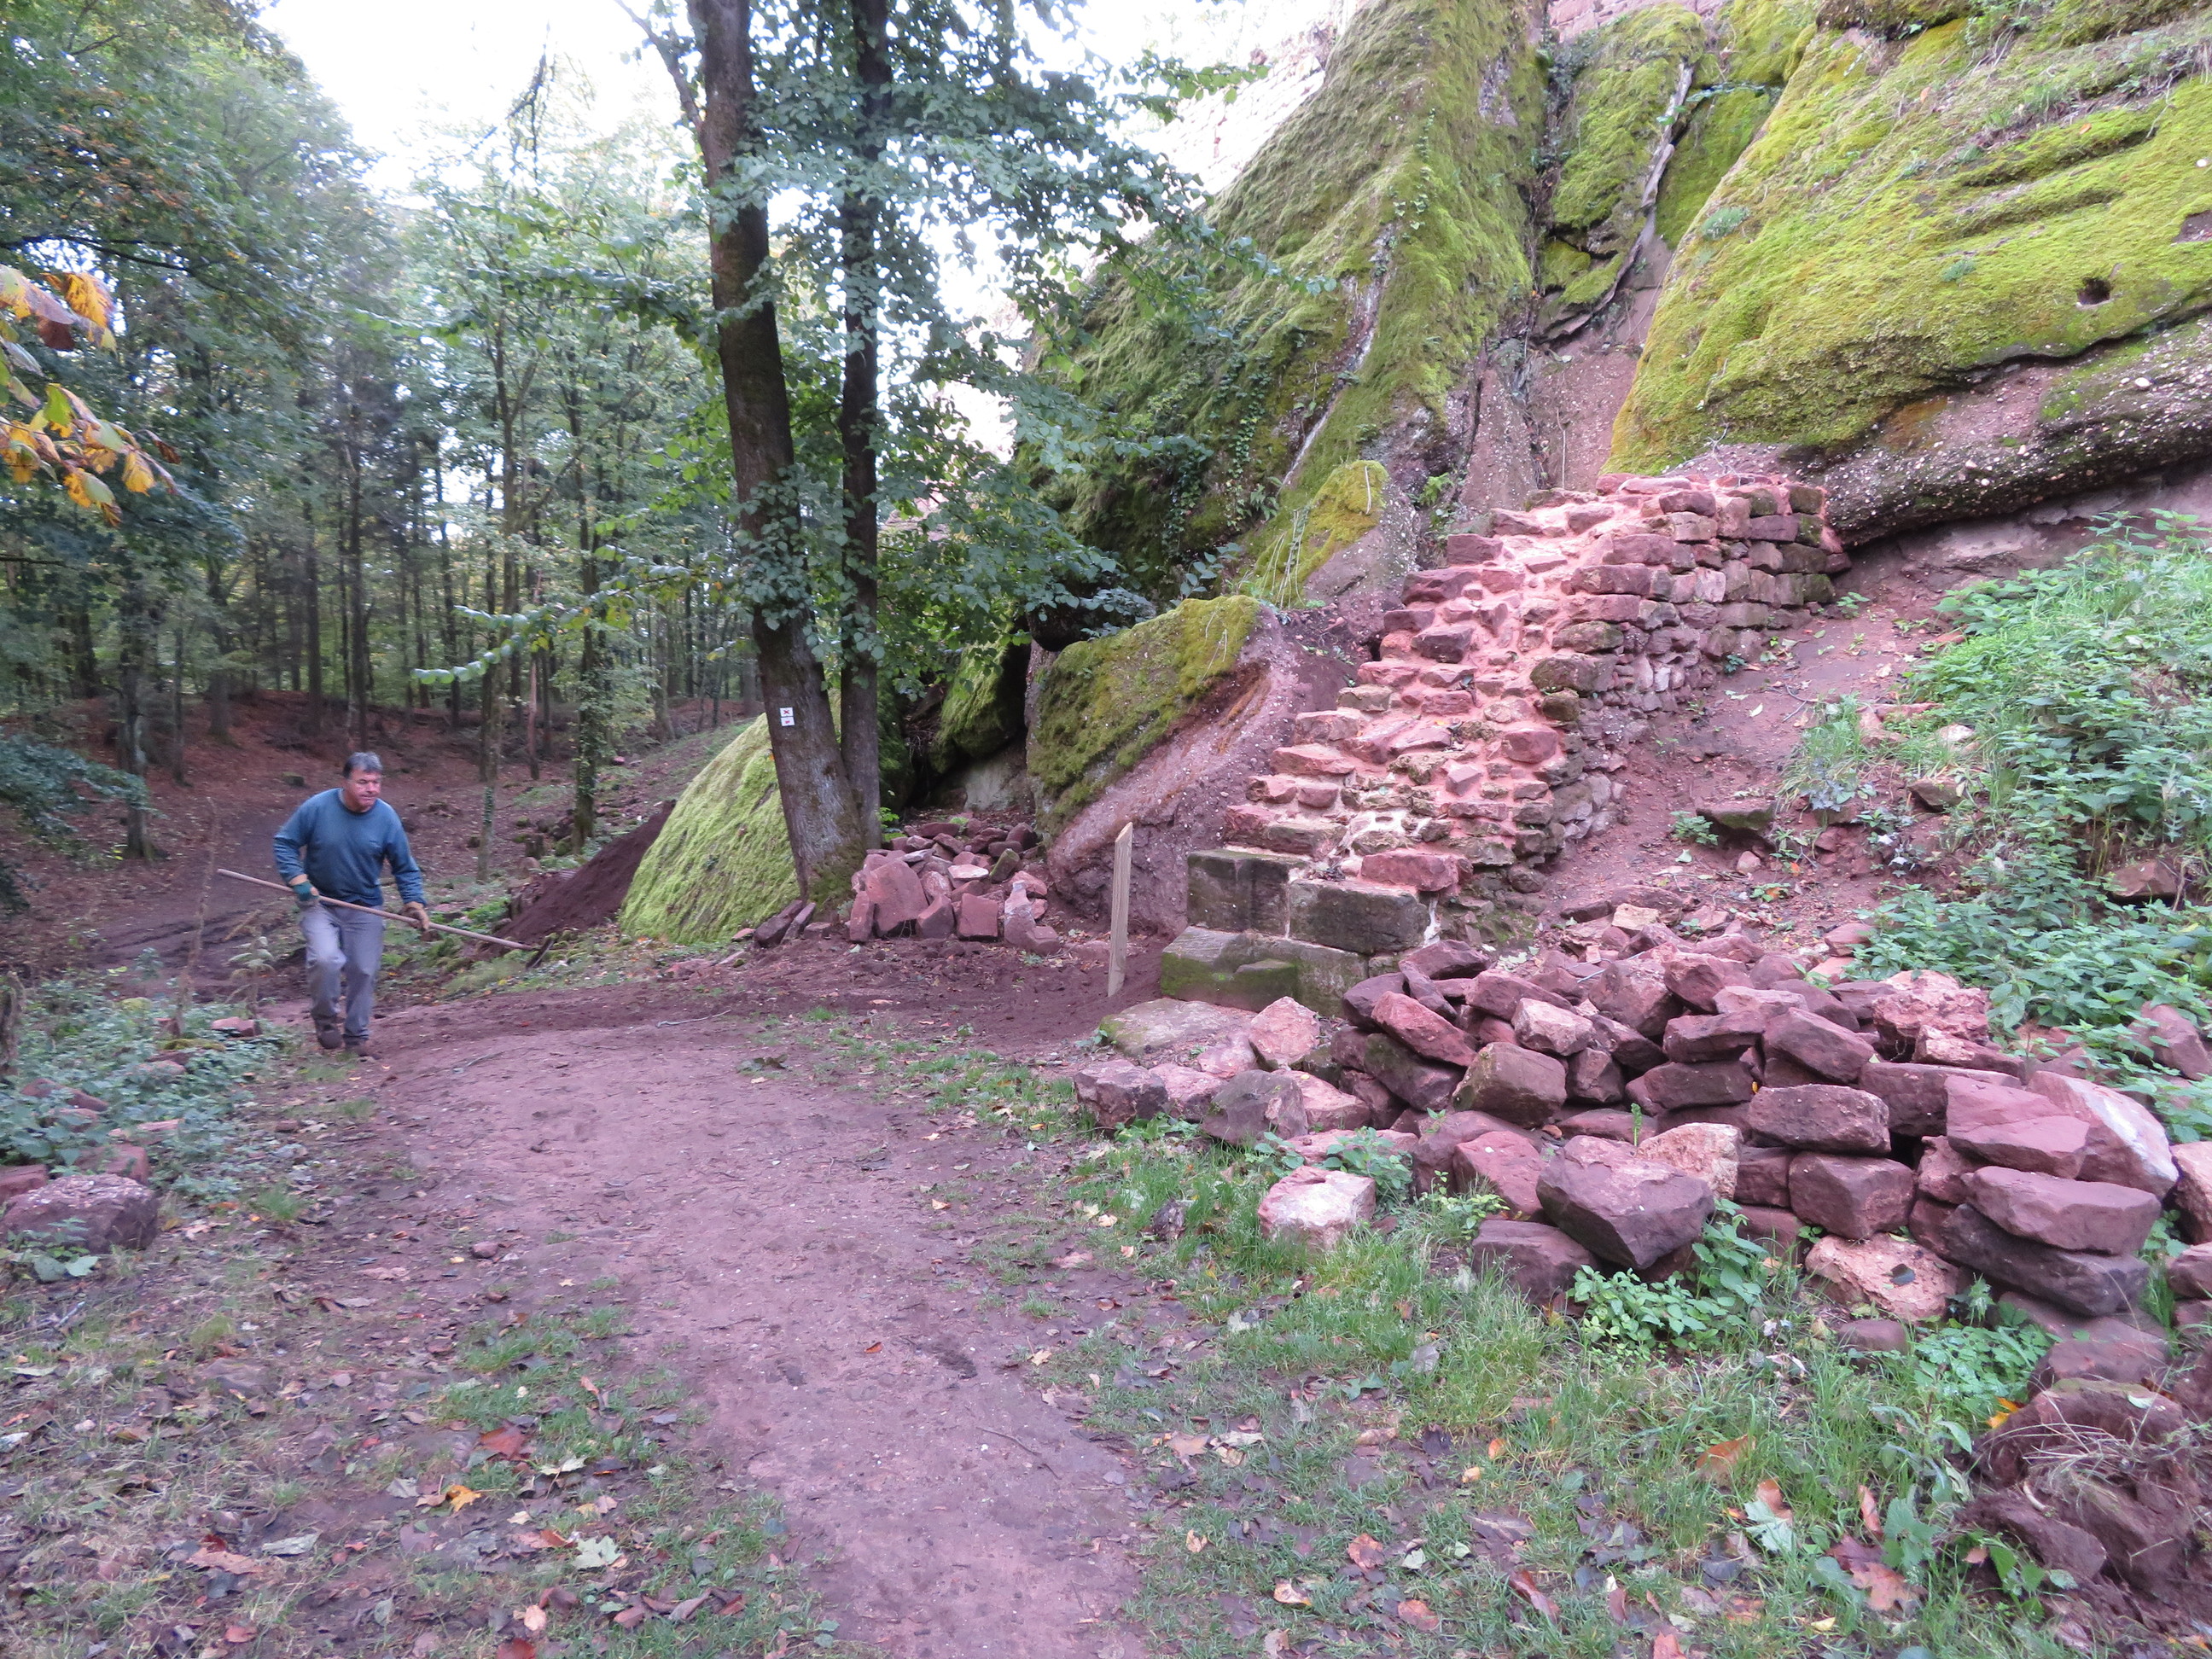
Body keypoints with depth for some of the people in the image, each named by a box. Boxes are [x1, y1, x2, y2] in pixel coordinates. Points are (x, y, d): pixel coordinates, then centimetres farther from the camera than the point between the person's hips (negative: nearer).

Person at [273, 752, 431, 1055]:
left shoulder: (386, 817, -9)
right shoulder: (317, 808, -13)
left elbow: (405, 868, -1)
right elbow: (285, 842, -1)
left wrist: (415, 904, -11)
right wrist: (297, 879, -14)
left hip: (365, 907, 2)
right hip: (319, 903, -2)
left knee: (364, 972, 4)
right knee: (325, 959, -22)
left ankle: (356, 1035, 23)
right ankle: (326, 1018, 5)